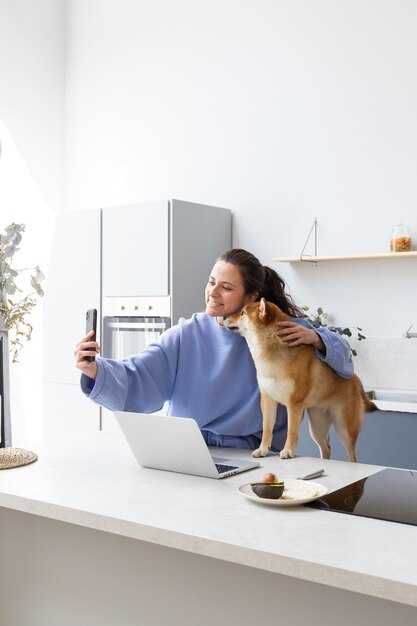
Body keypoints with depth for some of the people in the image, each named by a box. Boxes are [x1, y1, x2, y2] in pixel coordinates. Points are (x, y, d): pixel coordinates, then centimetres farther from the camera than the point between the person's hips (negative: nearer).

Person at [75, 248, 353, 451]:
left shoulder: (279, 331, -2)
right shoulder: (186, 335, -4)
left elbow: (341, 354, 5)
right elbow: (137, 380, -14)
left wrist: (314, 338, -17)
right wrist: (95, 370, -33)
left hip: (250, 456, 0)